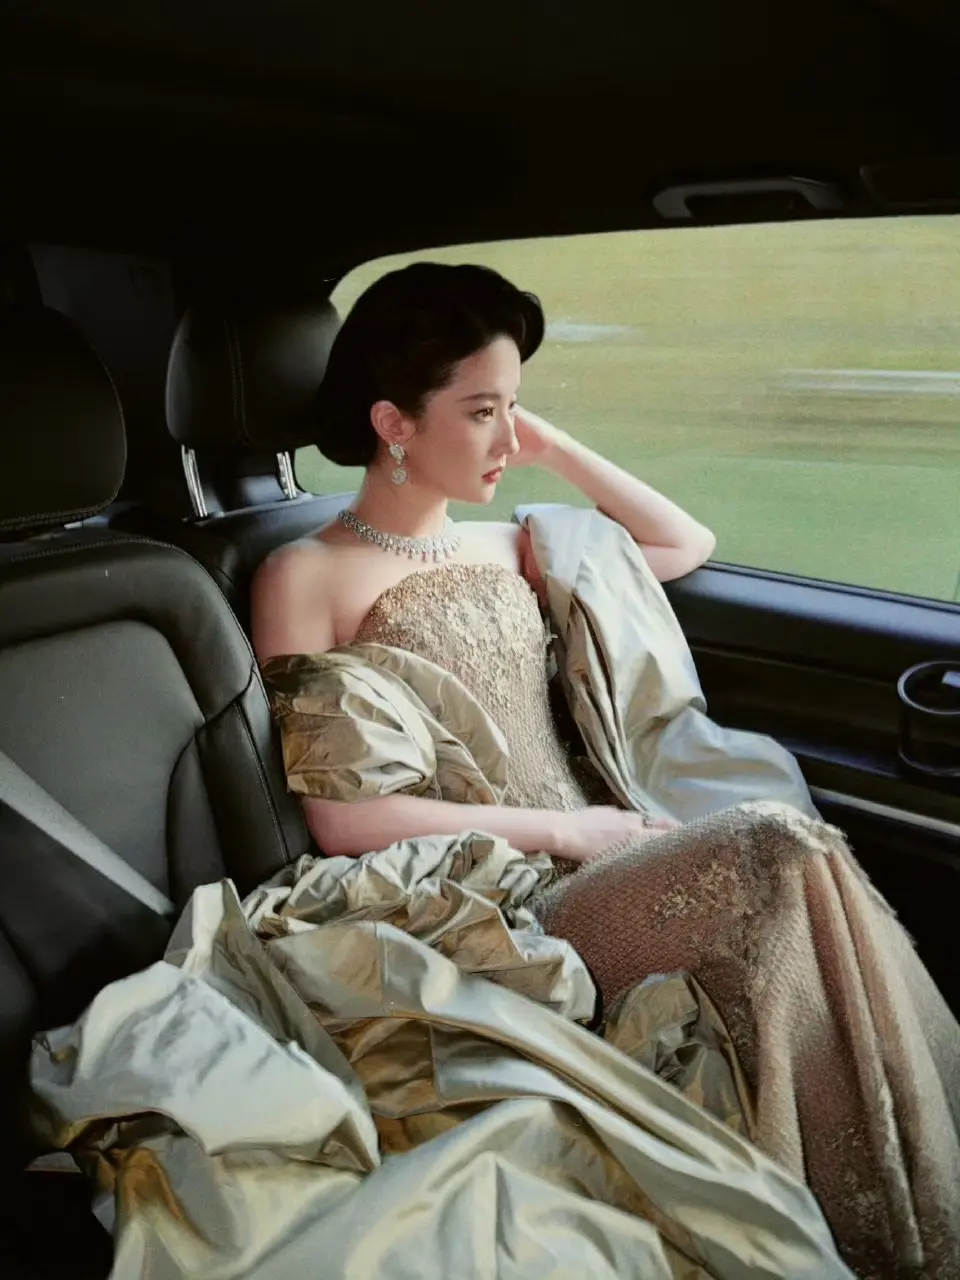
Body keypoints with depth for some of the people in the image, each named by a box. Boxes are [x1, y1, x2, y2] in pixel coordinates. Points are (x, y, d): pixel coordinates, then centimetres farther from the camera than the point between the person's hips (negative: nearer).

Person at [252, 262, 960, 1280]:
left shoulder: (504, 547, 16)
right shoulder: (305, 577, -2)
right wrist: (560, 828, -10)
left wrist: (551, 446, 14)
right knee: (777, 854, -27)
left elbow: (687, 545, 21)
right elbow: (341, 818, -9)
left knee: (788, 864, -24)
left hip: (593, 865, 6)